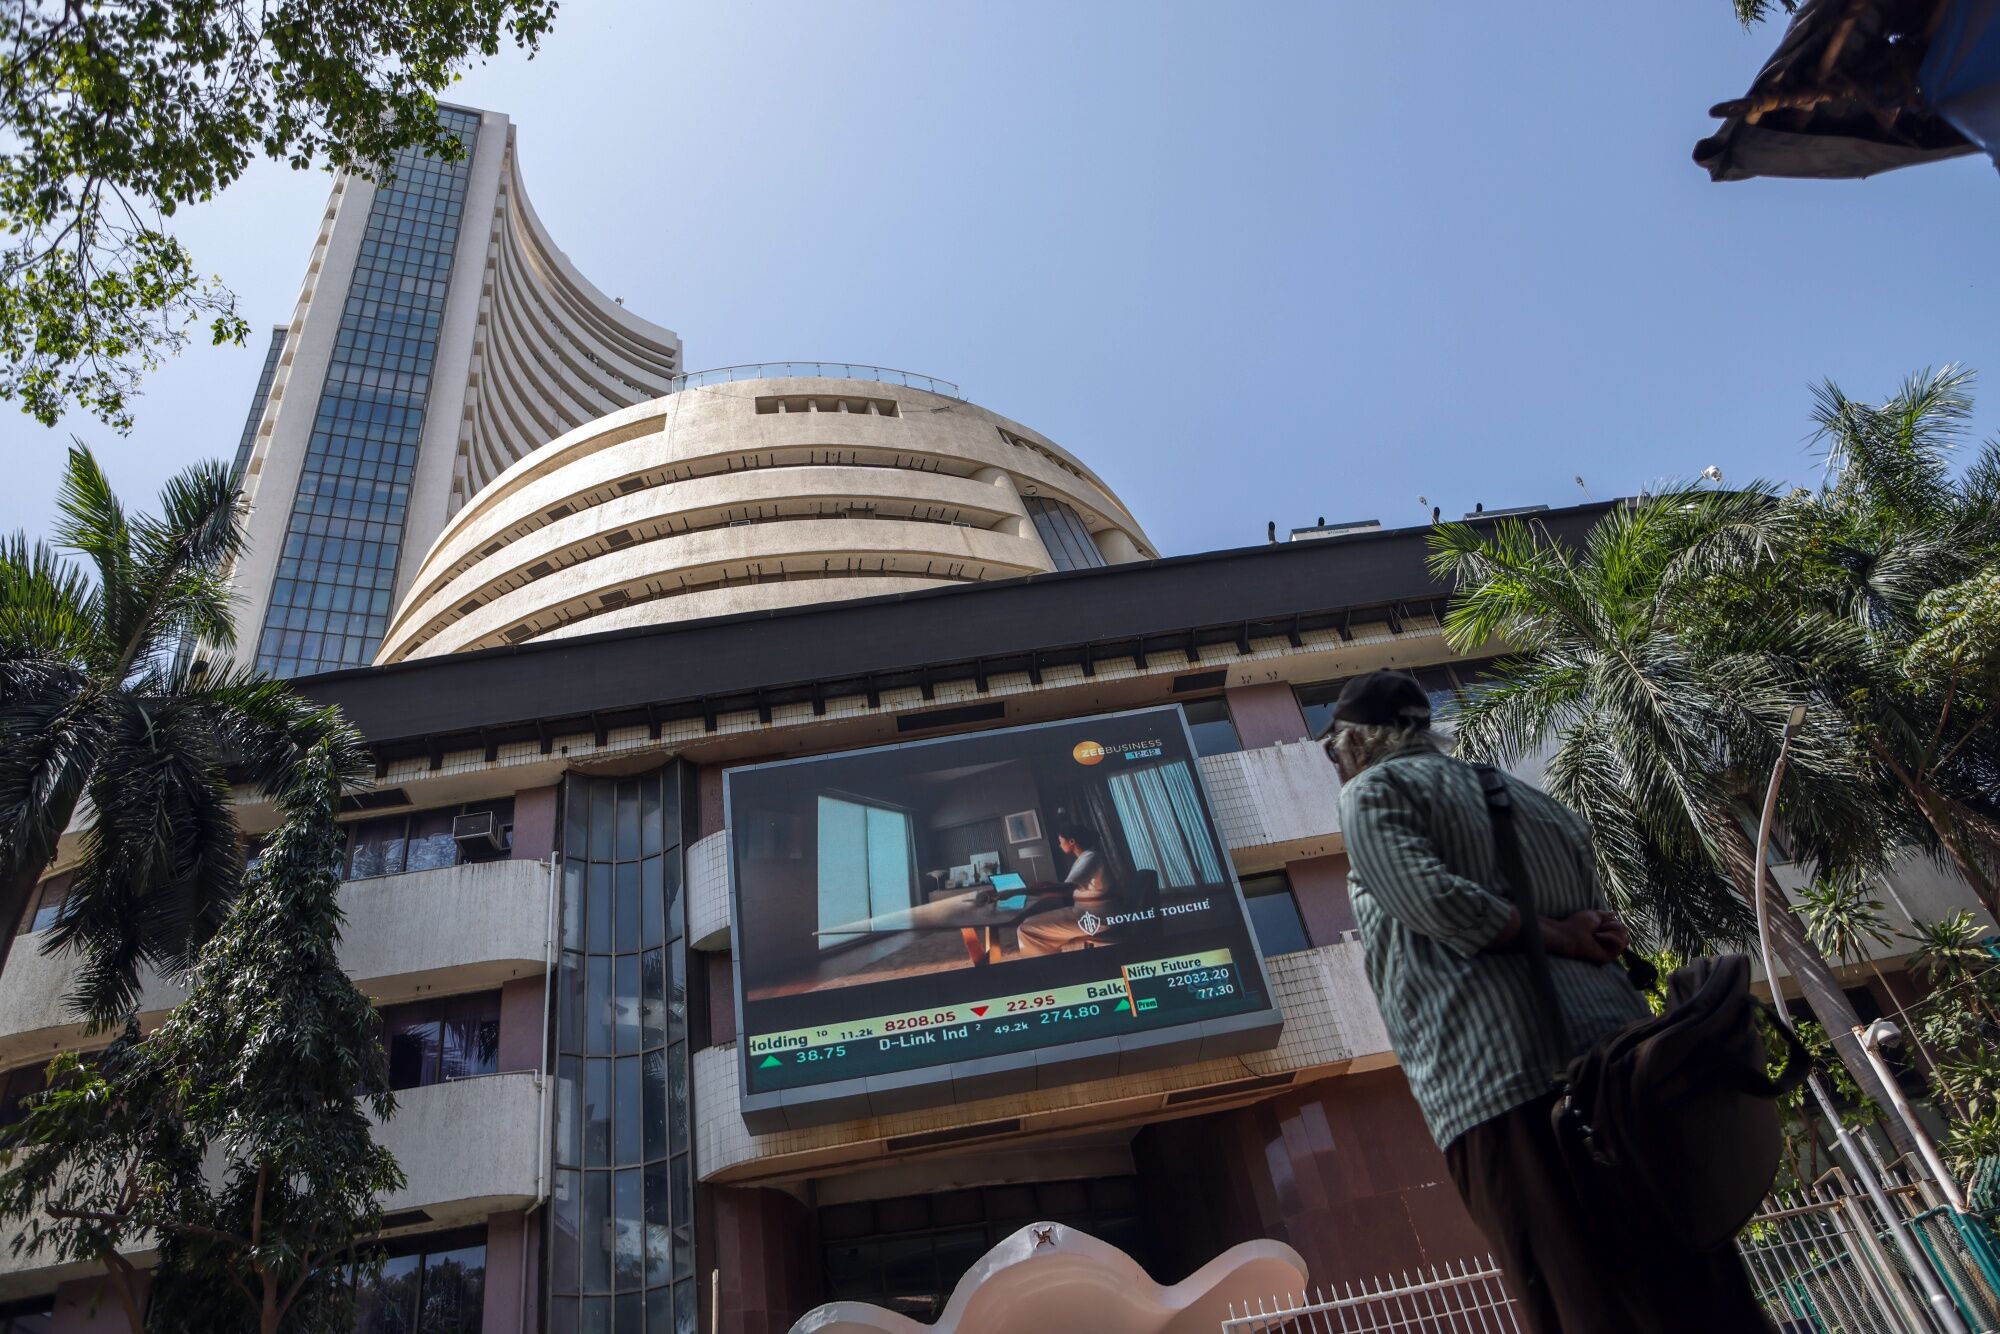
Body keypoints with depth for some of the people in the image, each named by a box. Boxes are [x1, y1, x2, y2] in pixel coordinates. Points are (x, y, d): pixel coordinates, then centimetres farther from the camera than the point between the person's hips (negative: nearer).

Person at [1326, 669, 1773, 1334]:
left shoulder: (1372, 791, 5)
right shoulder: (1515, 790, 27)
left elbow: (1434, 898, -11)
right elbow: (1600, 923, 21)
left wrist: (1555, 938, -2)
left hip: (1499, 1082, -7)